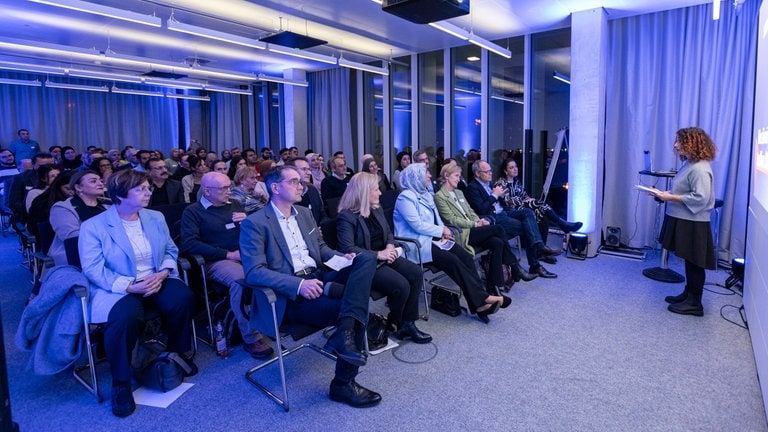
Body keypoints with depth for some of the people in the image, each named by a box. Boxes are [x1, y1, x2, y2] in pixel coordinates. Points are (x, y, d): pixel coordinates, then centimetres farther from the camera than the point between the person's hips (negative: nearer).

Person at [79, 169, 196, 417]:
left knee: (183, 297, -26)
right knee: (125, 315, -37)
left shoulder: (156, 218, 9)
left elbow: (171, 251, 10)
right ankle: (121, 383, -12)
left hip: (156, 281, 4)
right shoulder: (93, 226, -7)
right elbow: (93, 269, -13)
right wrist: (130, 286, -24)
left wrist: (162, 274, -12)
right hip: (117, 288, -4)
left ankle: (176, 352, 4)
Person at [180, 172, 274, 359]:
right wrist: (228, 254, -14)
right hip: (218, 260, -4)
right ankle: (251, 337, -24)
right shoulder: (193, 211, 5)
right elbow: (189, 244, -9)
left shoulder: (234, 204, 21)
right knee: (241, 280, -37)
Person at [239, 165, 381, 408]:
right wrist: (299, 284, -28)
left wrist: (342, 257, 2)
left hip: (318, 279, 7)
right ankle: (343, 383, -5)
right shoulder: (254, 223, -6)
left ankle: (344, 332, -30)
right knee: (358, 308, -24)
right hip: (289, 296, -7)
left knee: (367, 259, -17)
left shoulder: (304, 213, 17)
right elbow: (253, 272, -16)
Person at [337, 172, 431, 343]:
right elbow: (347, 248, -21)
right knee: (401, 285, -25)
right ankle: (394, 324, 5)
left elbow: (388, 232, 21)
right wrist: (377, 254, -22)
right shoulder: (347, 216, -13)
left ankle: (407, 323, -7)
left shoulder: (377, 210, 12)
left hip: (384, 257, 8)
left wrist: (390, 246, -2)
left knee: (416, 273, -15)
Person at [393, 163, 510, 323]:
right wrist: (441, 230, -10)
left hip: (433, 238, 8)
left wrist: (443, 231, -1)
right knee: (452, 260, -28)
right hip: (417, 244, -8)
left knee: (465, 256, -15)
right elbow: (417, 225, -17)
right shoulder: (406, 197, -9)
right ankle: (482, 298, -19)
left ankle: (479, 304, -18)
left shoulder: (427, 195, 18)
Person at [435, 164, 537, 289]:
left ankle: (495, 284, -16)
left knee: (497, 242, -21)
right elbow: (451, 219, -11)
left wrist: (479, 221, 0)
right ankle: (515, 268, -10)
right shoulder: (439, 196, -3)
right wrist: (475, 224, -13)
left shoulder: (459, 192, 24)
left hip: (471, 229, 7)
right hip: (462, 234, -7)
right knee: (498, 228, -20)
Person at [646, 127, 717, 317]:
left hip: (693, 225, -9)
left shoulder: (700, 169, -20)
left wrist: (670, 198, -21)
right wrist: (665, 193, 4)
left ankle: (694, 304, 12)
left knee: (694, 263, 2)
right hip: (682, 221, 9)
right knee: (689, 261, 19)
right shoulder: (689, 164, 10)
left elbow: (700, 198, -25)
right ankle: (688, 293, 31)